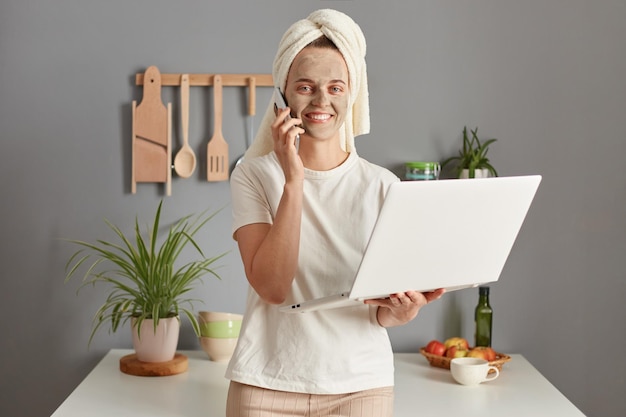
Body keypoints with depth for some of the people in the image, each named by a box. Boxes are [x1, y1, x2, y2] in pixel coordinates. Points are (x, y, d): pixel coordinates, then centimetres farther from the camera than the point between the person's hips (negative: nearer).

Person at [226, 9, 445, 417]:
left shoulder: (382, 185, 1)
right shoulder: (254, 176, -3)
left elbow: (383, 311, 4)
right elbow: (272, 287, -14)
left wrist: (399, 311, -19)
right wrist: (293, 181, -19)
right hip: (268, 384, -1)